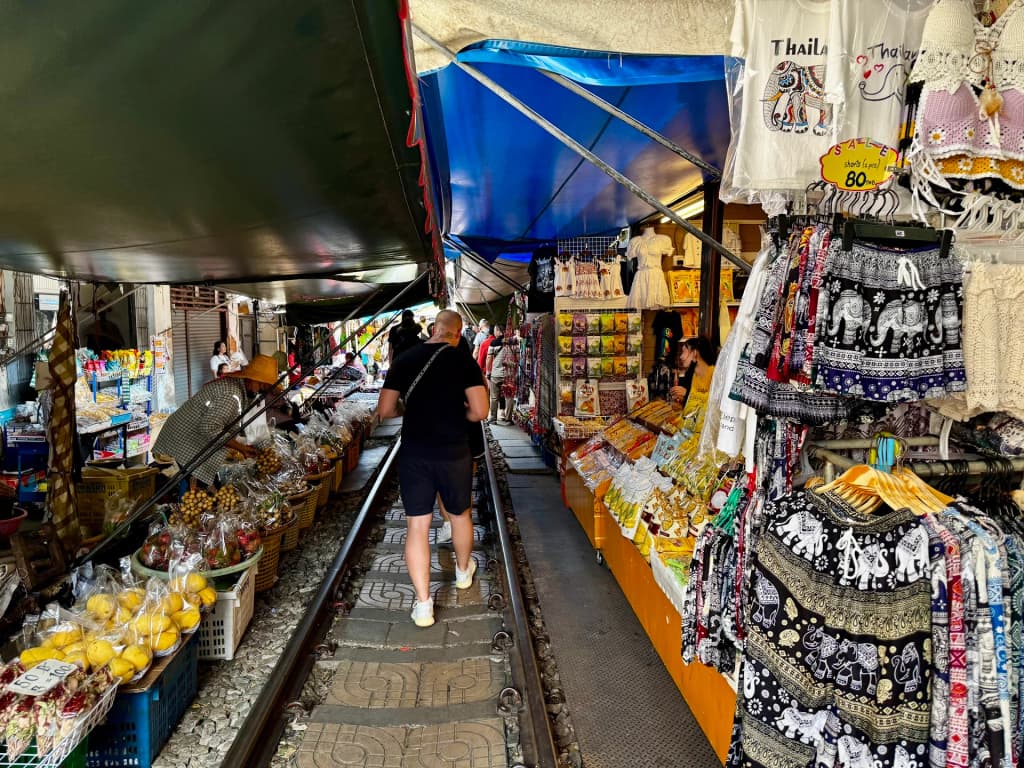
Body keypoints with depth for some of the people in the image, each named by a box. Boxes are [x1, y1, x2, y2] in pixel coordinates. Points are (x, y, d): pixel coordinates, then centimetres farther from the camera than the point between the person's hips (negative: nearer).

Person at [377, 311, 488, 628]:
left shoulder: (404, 361, 0)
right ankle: (463, 570, 44)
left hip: (413, 454, 1)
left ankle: (423, 604, 5)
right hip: (454, 453, -1)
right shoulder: (464, 362, -8)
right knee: (460, 514, 22)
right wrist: (459, 412, 8)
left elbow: (384, 410, 2)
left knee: (417, 525, 5)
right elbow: (480, 412, -13)